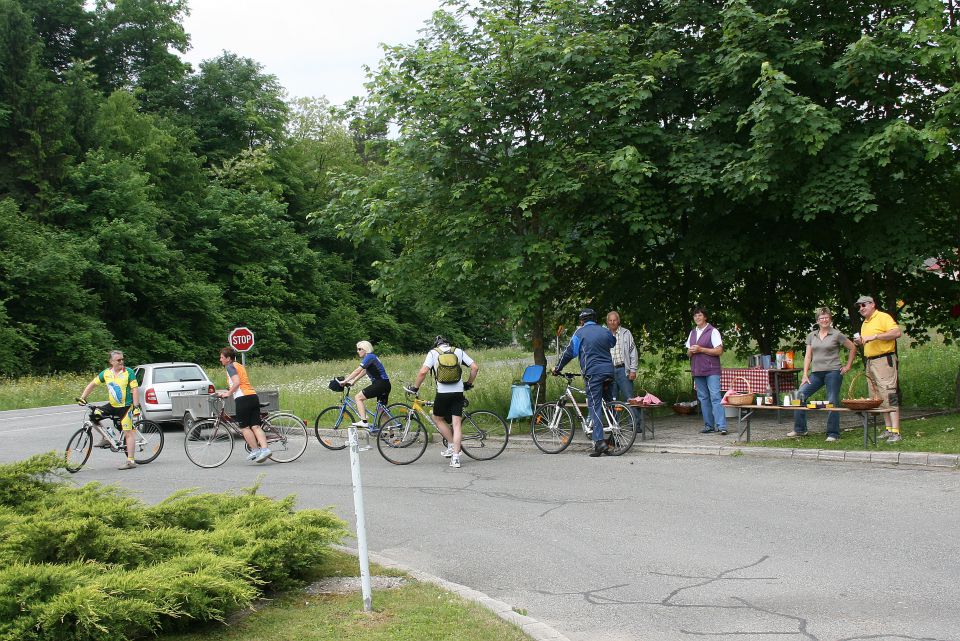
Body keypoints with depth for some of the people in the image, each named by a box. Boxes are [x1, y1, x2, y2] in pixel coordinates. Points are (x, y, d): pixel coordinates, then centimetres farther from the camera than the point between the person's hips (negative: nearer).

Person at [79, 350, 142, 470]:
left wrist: (136, 406, -20)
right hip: (112, 406, 5)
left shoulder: (128, 372, -10)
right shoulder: (106, 373, 2)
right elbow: (92, 384, 11)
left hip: (126, 406, -5)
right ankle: (105, 439, 8)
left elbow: (135, 389, -13)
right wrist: (82, 397, 2)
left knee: (128, 433, -8)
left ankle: (131, 461, -7)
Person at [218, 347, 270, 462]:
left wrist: (228, 393, -8)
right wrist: (226, 392, 27)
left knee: (244, 427, 0)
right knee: (255, 426, 1)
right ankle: (264, 449, -11)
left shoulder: (230, 366, -2)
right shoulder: (240, 366, 25)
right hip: (253, 396, 8)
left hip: (243, 398, -8)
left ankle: (255, 451, -2)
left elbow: (236, 382, -17)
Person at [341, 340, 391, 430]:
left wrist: (345, 381, -13)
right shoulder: (371, 357, 20)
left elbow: (357, 371, -14)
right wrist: (352, 382, 17)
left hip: (380, 384, -10)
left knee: (358, 397, -10)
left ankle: (364, 422, -19)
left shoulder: (369, 357, -9)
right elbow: (362, 372, 23)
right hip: (385, 385, 10)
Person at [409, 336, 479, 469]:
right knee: (457, 423, 3)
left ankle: (451, 445, 14)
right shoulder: (459, 352, 11)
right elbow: (475, 367, 5)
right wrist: (469, 384, 18)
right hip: (458, 392, 2)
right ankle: (456, 457, -2)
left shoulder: (433, 353, 4)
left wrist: (415, 388, 2)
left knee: (438, 418, 21)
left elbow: (423, 372, -9)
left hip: (442, 393, -2)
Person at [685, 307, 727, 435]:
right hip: (697, 371, 6)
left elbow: (719, 351, -10)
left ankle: (721, 426, -17)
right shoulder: (692, 333, 17)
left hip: (712, 371, -6)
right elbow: (688, 352, 21)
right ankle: (709, 425, 12)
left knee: (715, 397, -13)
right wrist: (691, 351, -3)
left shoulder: (713, 331, -3)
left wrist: (701, 349, -15)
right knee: (703, 398, 7)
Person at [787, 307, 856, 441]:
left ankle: (833, 434, 3)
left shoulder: (837, 335, 1)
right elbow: (808, 356, 10)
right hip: (816, 373, 4)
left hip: (833, 371, -4)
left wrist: (848, 366, 4)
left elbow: (852, 348, 8)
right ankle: (799, 429, 3)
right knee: (800, 395, -7)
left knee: (832, 402, -5)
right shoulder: (811, 336, 12)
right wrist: (805, 374, 2)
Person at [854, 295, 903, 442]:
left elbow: (897, 332, -21)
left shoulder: (883, 317, -7)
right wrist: (861, 342, 8)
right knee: (878, 397, 9)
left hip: (884, 360, -9)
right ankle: (888, 429, 14)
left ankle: (895, 432, -16)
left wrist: (875, 336, -23)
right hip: (870, 362, 9)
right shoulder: (864, 323, 20)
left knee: (889, 394, -13)